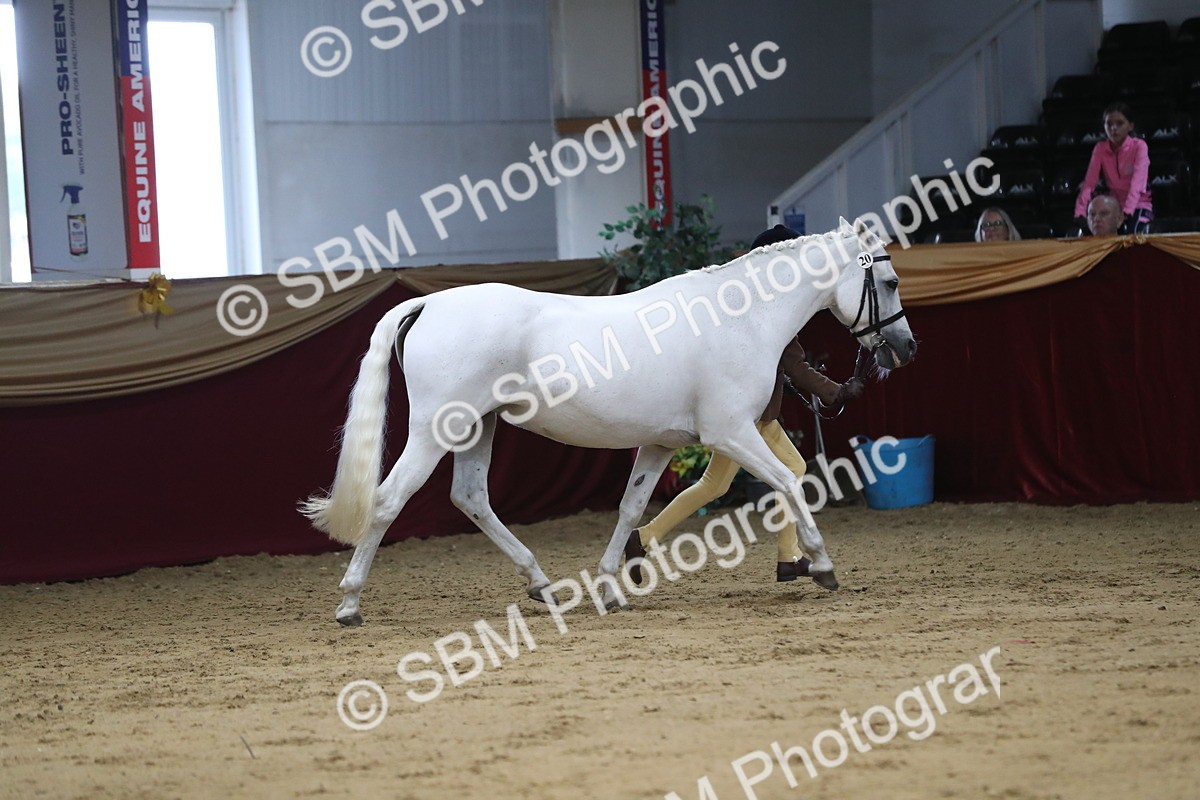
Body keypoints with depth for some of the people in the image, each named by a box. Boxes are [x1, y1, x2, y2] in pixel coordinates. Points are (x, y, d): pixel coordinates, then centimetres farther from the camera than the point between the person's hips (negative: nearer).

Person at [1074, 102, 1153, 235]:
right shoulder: (1100, 149, -3)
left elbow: (1137, 182, -27)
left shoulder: (1139, 147, -14)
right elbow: (1089, 182, -12)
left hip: (1138, 206, -3)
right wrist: (1079, 213, -26)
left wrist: (1126, 212, -41)